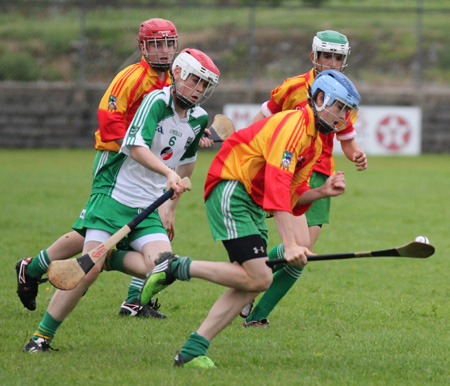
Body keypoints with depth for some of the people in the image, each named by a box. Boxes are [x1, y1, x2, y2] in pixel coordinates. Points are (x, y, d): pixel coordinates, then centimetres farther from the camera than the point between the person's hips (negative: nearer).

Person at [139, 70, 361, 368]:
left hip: (252, 205, 10)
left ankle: (193, 351, -2)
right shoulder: (293, 125, -17)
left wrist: (322, 191, -3)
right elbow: (278, 187, -26)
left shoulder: (315, 144, 16)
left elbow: (292, 196, 16)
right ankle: (176, 268, -8)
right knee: (259, 278, -19)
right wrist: (290, 244, -32)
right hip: (230, 192, -10)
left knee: (252, 283, -1)